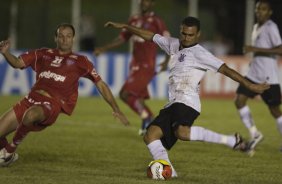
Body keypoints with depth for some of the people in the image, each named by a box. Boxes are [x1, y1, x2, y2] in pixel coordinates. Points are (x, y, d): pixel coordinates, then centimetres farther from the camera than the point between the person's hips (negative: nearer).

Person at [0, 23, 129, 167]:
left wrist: (116, 109, 6)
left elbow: (100, 84, 12)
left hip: (53, 103, -4)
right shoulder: (43, 54, 20)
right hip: (32, 98, 4)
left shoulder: (79, 61, 11)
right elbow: (17, 63, 17)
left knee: (30, 115, -38)